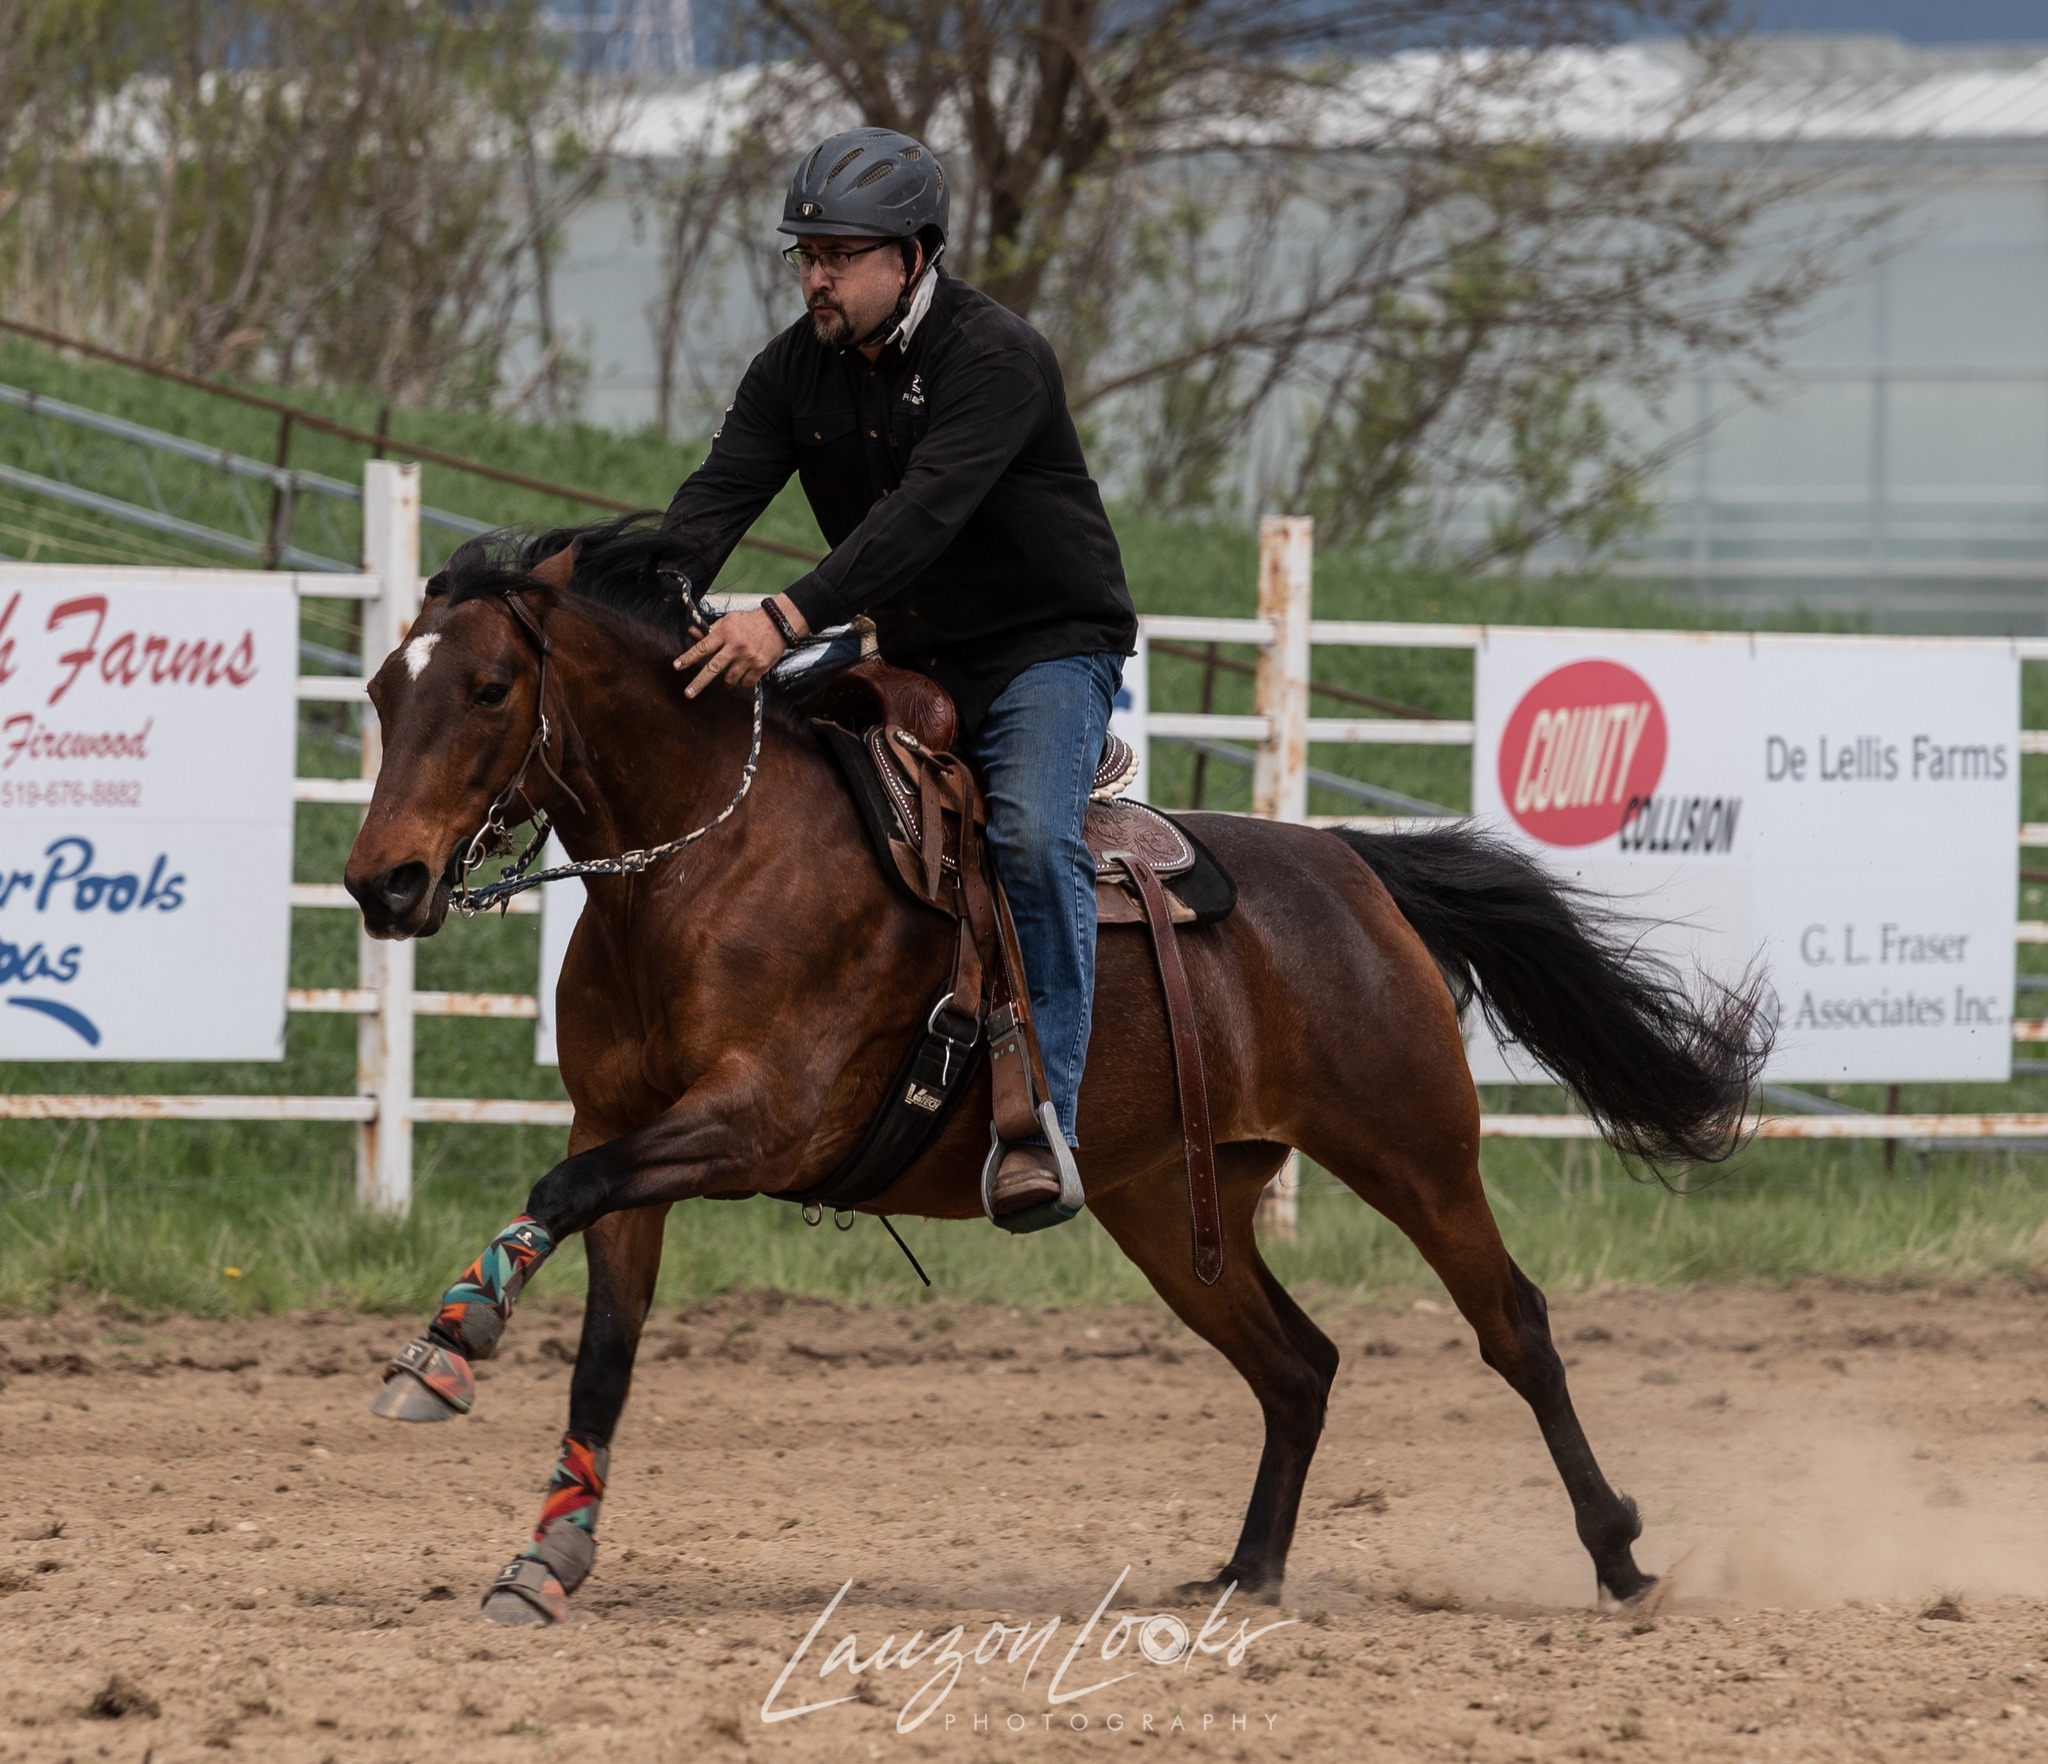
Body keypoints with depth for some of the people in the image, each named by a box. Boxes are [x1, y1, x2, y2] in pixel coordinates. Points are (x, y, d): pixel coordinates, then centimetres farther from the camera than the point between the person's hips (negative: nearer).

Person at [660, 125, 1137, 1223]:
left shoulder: (994, 358, -22)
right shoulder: (798, 368, 1)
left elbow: (926, 512, -35)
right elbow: (718, 494, -10)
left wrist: (789, 618, -46)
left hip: (1048, 647, -8)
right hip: (913, 659, 8)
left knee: (1033, 836, -29)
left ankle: (1044, 1122, -33)